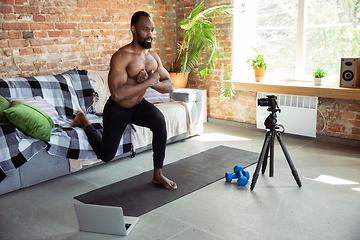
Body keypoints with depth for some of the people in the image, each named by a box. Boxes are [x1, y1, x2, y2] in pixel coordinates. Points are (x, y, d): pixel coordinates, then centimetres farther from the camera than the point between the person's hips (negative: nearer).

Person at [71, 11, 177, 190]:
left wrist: (152, 82, -27)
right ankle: (83, 120, 37)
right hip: (117, 110, -5)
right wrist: (149, 82, -35)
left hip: (138, 106, 5)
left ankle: (158, 175, -16)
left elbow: (169, 86, -6)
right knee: (106, 156, 11)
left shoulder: (153, 56, -5)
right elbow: (117, 94, -40)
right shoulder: (121, 56, -28)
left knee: (159, 121, -29)